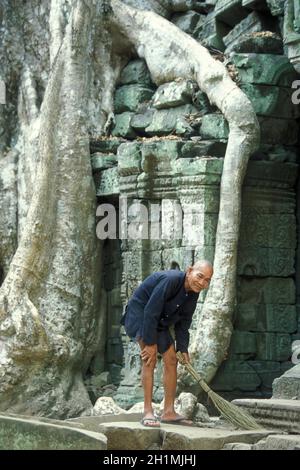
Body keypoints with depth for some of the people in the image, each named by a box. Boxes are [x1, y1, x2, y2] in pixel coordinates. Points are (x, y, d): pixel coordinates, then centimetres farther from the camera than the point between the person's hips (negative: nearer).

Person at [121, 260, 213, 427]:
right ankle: (148, 412, -22)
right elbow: (150, 312, -31)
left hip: (159, 322, 9)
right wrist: (150, 343, -27)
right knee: (150, 358, -21)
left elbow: (183, 322, 5)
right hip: (139, 314, -9)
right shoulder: (170, 280, -32)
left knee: (171, 360, 5)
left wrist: (183, 348, -2)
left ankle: (169, 412, 12)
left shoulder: (193, 294, -4)